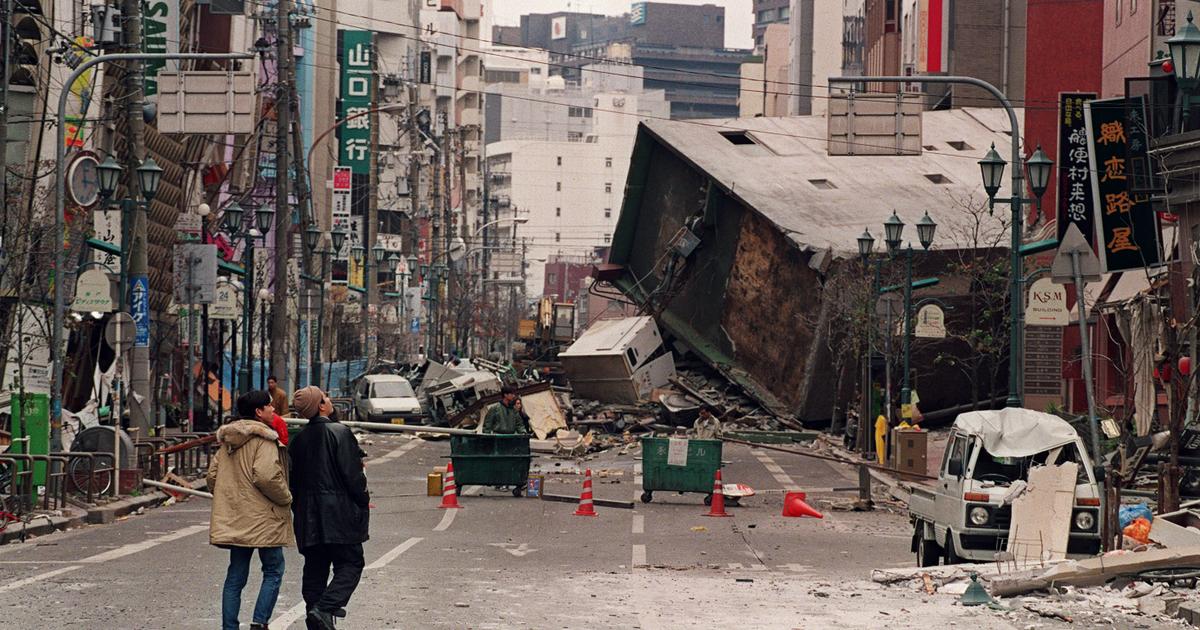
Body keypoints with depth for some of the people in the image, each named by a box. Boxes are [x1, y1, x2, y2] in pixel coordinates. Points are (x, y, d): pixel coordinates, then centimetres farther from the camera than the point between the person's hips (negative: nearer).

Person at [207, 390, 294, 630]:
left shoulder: (227, 439, 13)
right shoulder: (263, 439, -13)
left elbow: (212, 475, 15)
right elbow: (266, 476, -23)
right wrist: (286, 498, -9)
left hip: (234, 519, 7)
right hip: (262, 519, -7)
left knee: (236, 576, 10)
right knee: (273, 570, 4)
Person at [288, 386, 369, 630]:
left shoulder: (298, 439, 8)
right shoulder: (339, 433, -12)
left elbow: (293, 478, 13)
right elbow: (352, 473, -14)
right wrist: (363, 500, 1)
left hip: (308, 517, 6)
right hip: (339, 513, -6)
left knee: (315, 567, 12)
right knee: (350, 564, -1)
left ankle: (314, 609, 11)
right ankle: (325, 608, -19)